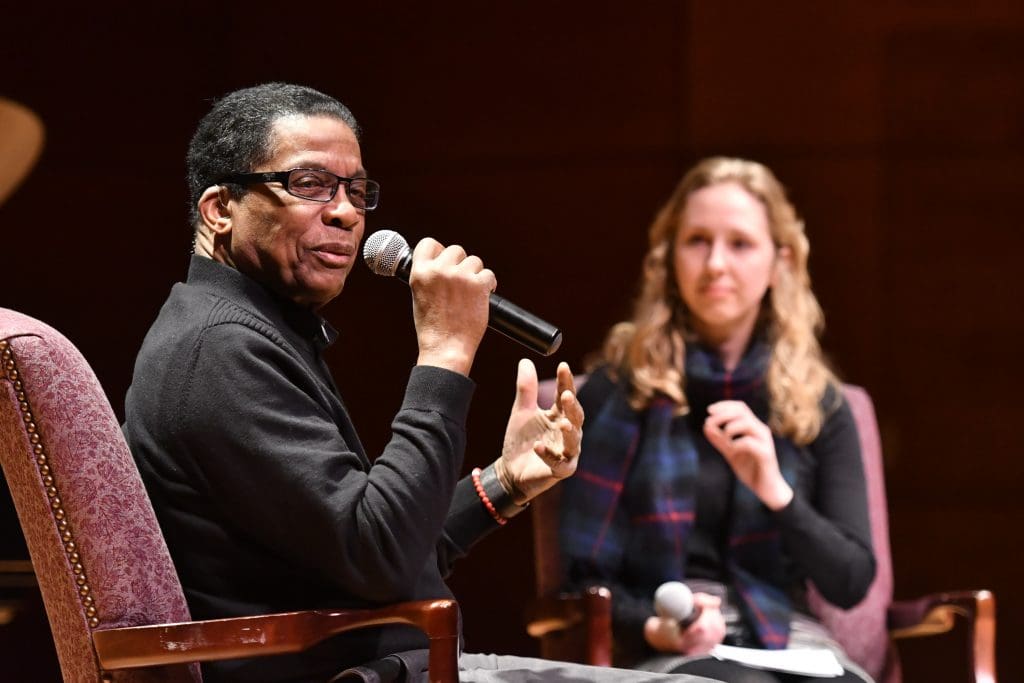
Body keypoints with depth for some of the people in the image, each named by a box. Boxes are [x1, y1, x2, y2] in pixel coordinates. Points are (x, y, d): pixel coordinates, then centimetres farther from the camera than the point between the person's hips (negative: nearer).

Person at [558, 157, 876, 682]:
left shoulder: (815, 401, 11)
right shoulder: (618, 388, 4)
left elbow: (852, 581, 5)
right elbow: (585, 575, 4)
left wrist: (776, 492, -11)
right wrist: (653, 627, -16)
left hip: (788, 640, 4)